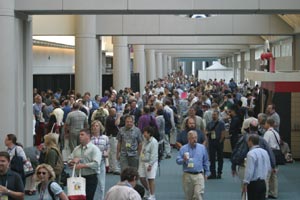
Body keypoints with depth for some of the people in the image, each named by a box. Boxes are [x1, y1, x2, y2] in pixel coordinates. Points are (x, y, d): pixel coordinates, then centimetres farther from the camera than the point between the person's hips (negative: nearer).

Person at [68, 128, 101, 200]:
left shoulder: (94, 149, -6)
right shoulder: (76, 149, 14)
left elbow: (96, 164, -18)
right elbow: (69, 160, 15)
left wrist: (82, 165, -20)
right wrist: (73, 161, -9)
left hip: (90, 178, -6)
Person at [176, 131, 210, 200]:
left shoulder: (202, 147, 5)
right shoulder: (183, 148, 3)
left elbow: (206, 162, 11)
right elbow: (178, 160, 2)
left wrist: (206, 173, 10)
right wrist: (183, 160, -18)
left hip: (199, 175, -1)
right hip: (187, 175, 1)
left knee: (198, 194, -12)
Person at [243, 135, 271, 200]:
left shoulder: (251, 153, -16)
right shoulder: (264, 152, 8)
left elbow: (249, 170, -19)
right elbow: (269, 168, 14)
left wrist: (245, 183, -15)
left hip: (253, 183, -7)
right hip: (263, 182, 7)